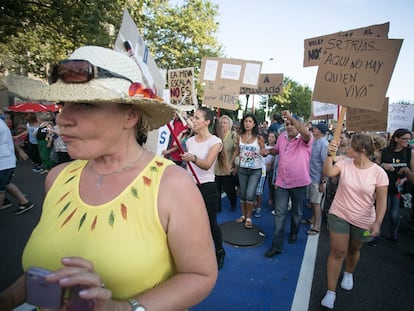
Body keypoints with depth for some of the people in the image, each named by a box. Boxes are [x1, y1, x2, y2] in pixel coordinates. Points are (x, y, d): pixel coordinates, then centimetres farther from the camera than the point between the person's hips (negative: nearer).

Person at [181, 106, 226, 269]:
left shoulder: (215, 141, -11)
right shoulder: (190, 141, 5)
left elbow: (207, 165, -25)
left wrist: (193, 158, -43)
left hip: (207, 188, -4)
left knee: (211, 223, 7)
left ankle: (220, 251, 34)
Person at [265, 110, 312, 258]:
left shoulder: (304, 140, -11)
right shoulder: (282, 137, 5)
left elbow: (306, 133, -36)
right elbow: (276, 150, 23)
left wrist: (291, 117, -36)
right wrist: (266, 150, 2)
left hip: (299, 183, -3)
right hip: (282, 183, 3)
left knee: (297, 212, 18)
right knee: (280, 213, 2)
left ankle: (294, 232, 45)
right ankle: (277, 245, 8)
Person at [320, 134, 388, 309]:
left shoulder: (378, 173, -14)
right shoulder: (344, 164, -9)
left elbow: (381, 201, -12)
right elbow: (328, 173, -25)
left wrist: (377, 223, -20)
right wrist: (330, 155, -36)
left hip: (363, 221, 0)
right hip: (339, 215, 0)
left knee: (353, 250, 23)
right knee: (338, 252, 4)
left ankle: (349, 274, 54)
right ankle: (331, 291, 16)